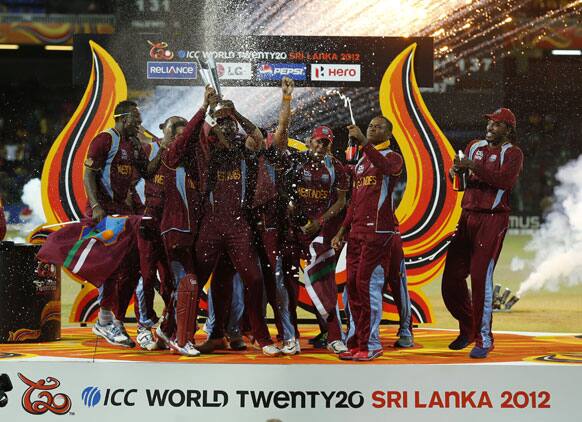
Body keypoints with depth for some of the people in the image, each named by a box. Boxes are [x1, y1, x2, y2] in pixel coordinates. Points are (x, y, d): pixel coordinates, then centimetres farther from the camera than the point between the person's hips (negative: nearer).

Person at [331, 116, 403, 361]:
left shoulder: (393, 157, -1)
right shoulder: (361, 162, 23)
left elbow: (385, 167, -28)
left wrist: (363, 142, -35)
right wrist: (342, 231, 19)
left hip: (378, 230, -8)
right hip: (356, 231, 8)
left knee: (368, 285, -10)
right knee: (353, 285, 6)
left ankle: (371, 345, -6)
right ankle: (357, 341, 13)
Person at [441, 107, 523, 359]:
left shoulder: (513, 153, -3)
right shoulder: (475, 146, 17)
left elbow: (505, 179, -21)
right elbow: (458, 171, 17)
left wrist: (473, 166, -23)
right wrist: (456, 170, -7)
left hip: (492, 220, -6)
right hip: (467, 216, 6)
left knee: (480, 277, -13)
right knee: (452, 277, 6)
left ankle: (484, 339, -4)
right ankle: (468, 329, 26)